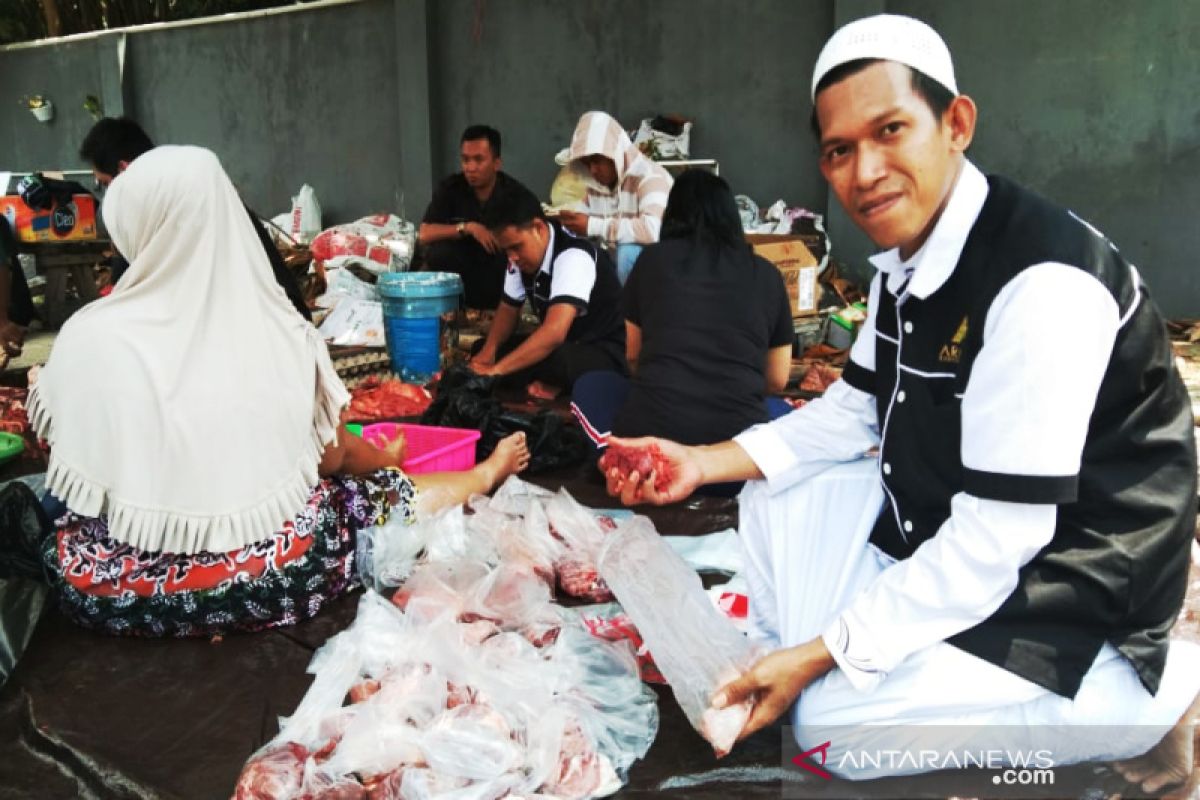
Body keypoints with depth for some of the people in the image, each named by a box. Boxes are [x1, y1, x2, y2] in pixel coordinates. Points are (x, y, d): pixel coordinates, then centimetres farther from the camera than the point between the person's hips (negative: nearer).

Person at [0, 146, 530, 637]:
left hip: (118, 590, 1)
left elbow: (67, 465, 5)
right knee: (387, 490, 24)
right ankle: (488, 473, 55)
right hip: (266, 577, 0)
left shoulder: (89, 337, -11)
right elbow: (331, 457, 5)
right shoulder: (282, 330, -8)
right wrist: (386, 458, 29)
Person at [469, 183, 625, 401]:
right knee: (481, 351, -2)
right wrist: (489, 349, -10)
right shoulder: (523, 255, -1)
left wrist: (495, 370, -40)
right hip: (559, 346, 9)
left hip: (606, 354, -9)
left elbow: (554, 332, -39)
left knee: (556, 360, -40)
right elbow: (508, 308, 11)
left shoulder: (573, 256, -27)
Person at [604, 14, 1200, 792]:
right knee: (775, 500, 5)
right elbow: (853, 412, 9)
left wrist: (824, 654, -24)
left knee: (839, 723, -17)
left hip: (1068, 573, -8)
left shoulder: (1044, 285, -30)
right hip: (945, 514, 8)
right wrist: (705, 461, -1)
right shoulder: (907, 258, -2)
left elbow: (995, 541, -29)